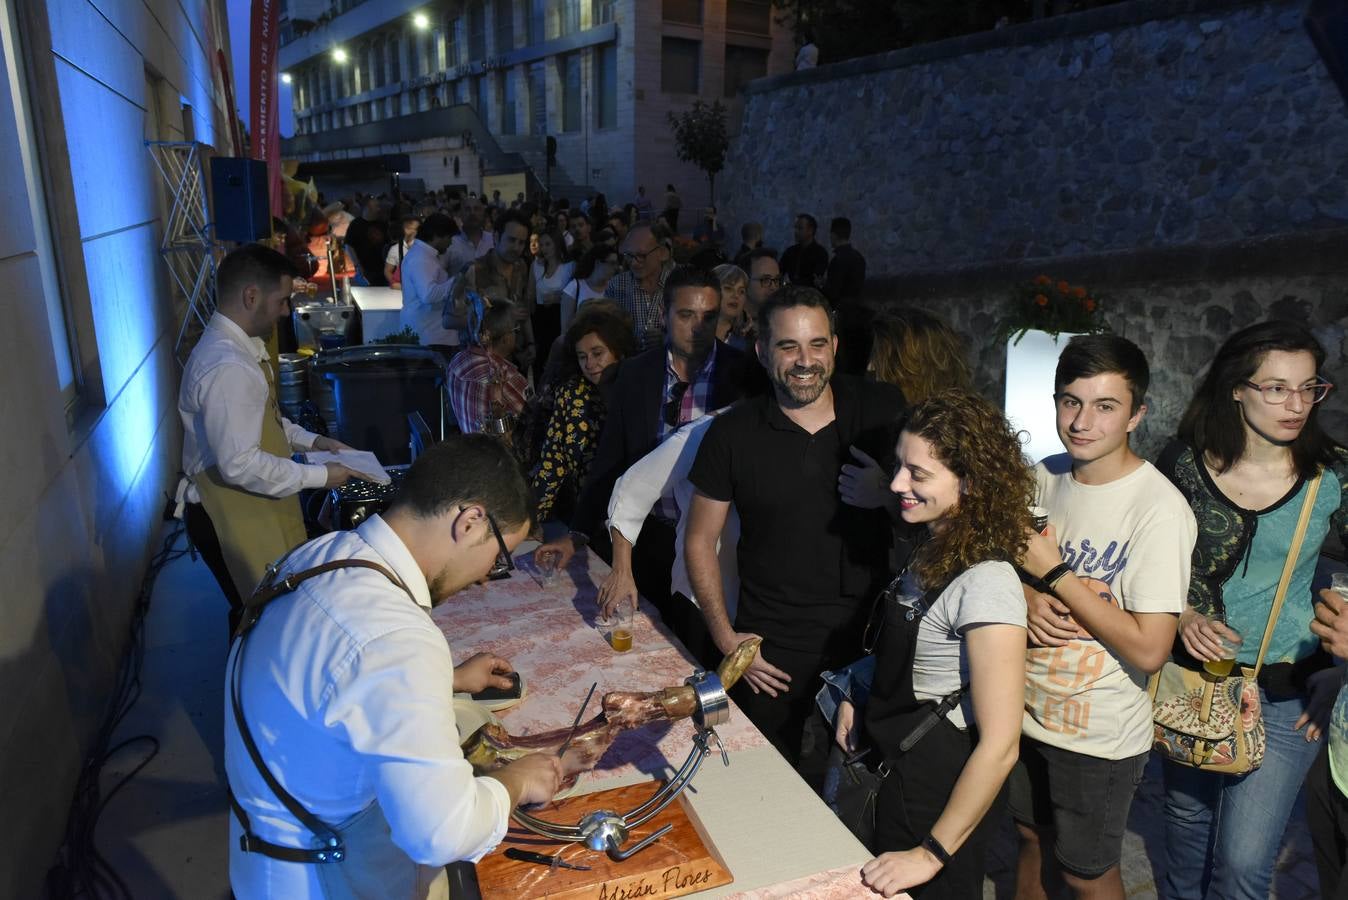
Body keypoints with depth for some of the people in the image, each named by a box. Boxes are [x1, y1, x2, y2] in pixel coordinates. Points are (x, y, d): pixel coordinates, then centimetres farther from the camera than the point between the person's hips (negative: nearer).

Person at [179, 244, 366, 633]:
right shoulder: (228, 368, -28)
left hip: (251, 506, 9)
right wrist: (319, 476, -20)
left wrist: (312, 440, 8)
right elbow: (240, 464, -29)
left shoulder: (242, 346, 3)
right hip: (233, 516, -9)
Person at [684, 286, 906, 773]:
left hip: (870, 640, 1)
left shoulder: (881, 409, -5)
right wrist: (725, 637, -3)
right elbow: (699, 541, 2)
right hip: (769, 655, 0)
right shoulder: (733, 434, -6)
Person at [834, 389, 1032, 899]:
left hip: (938, 788, -8)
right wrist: (855, 697, -1)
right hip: (892, 765, 8)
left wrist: (932, 853, -22)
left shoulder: (985, 583, -28)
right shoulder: (931, 548, -2)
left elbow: (999, 745, -27)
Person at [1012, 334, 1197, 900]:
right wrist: (1028, 598, -13)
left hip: (1099, 737, -5)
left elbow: (1149, 649, -26)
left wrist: (1054, 574, -22)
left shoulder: (1160, 509, -22)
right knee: (1032, 837, 25)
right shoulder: (1045, 477, -3)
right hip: (1027, 710, 6)